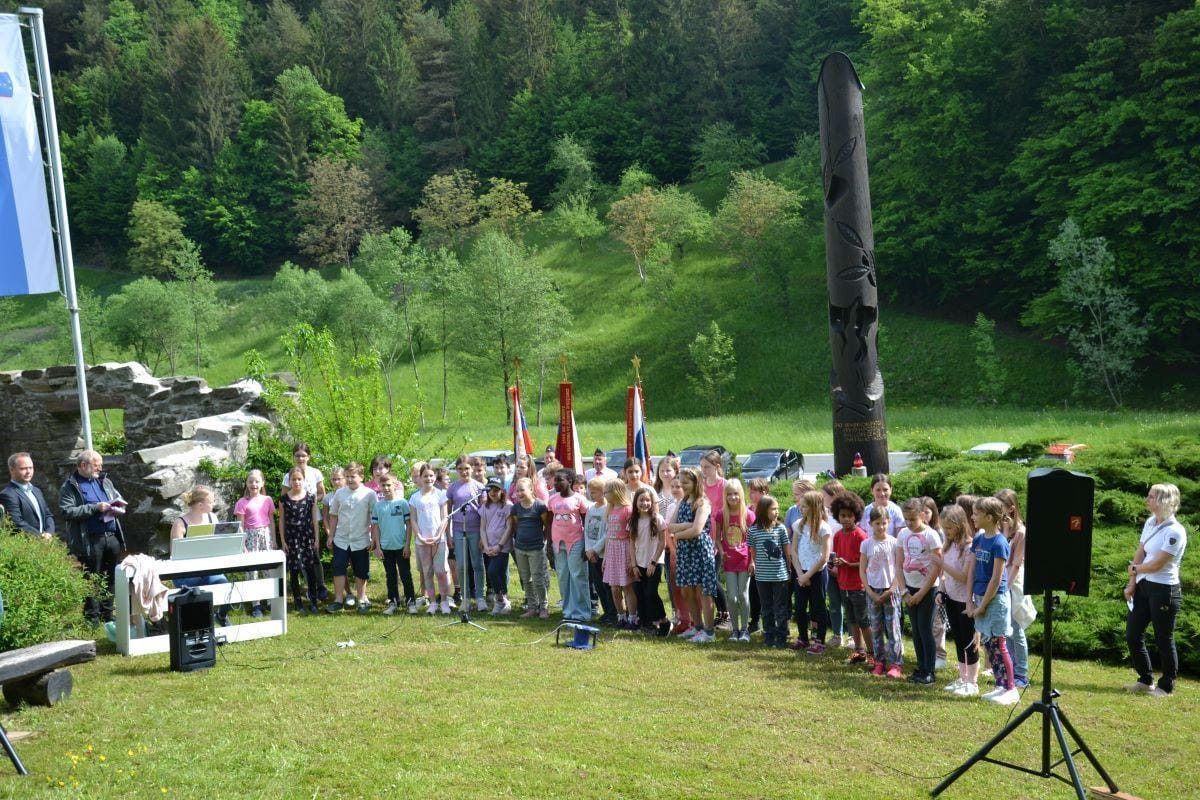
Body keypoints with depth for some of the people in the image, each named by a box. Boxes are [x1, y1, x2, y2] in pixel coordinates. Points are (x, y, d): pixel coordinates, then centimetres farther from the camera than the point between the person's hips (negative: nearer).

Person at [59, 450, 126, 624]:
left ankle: (107, 615, 23)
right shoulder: (69, 487, -3)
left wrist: (118, 509, 0)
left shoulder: (104, 481, 15)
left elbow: (120, 500, 23)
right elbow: (67, 512, -14)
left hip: (112, 537, 6)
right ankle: (93, 620, 8)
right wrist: (95, 508, -18)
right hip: (89, 541, -6)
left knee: (110, 578, 12)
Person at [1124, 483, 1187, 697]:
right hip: (1143, 587, 8)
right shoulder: (1149, 524, 8)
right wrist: (1132, 583, 1)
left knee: (1164, 640, 3)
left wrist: (1135, 569, 0)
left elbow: (1156, 565, -17)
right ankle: (1146, 681, 26)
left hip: (1164, 590, -8)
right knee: (1132, 635, 11)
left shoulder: (1175, 531, -16)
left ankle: (1166, 687, 18)